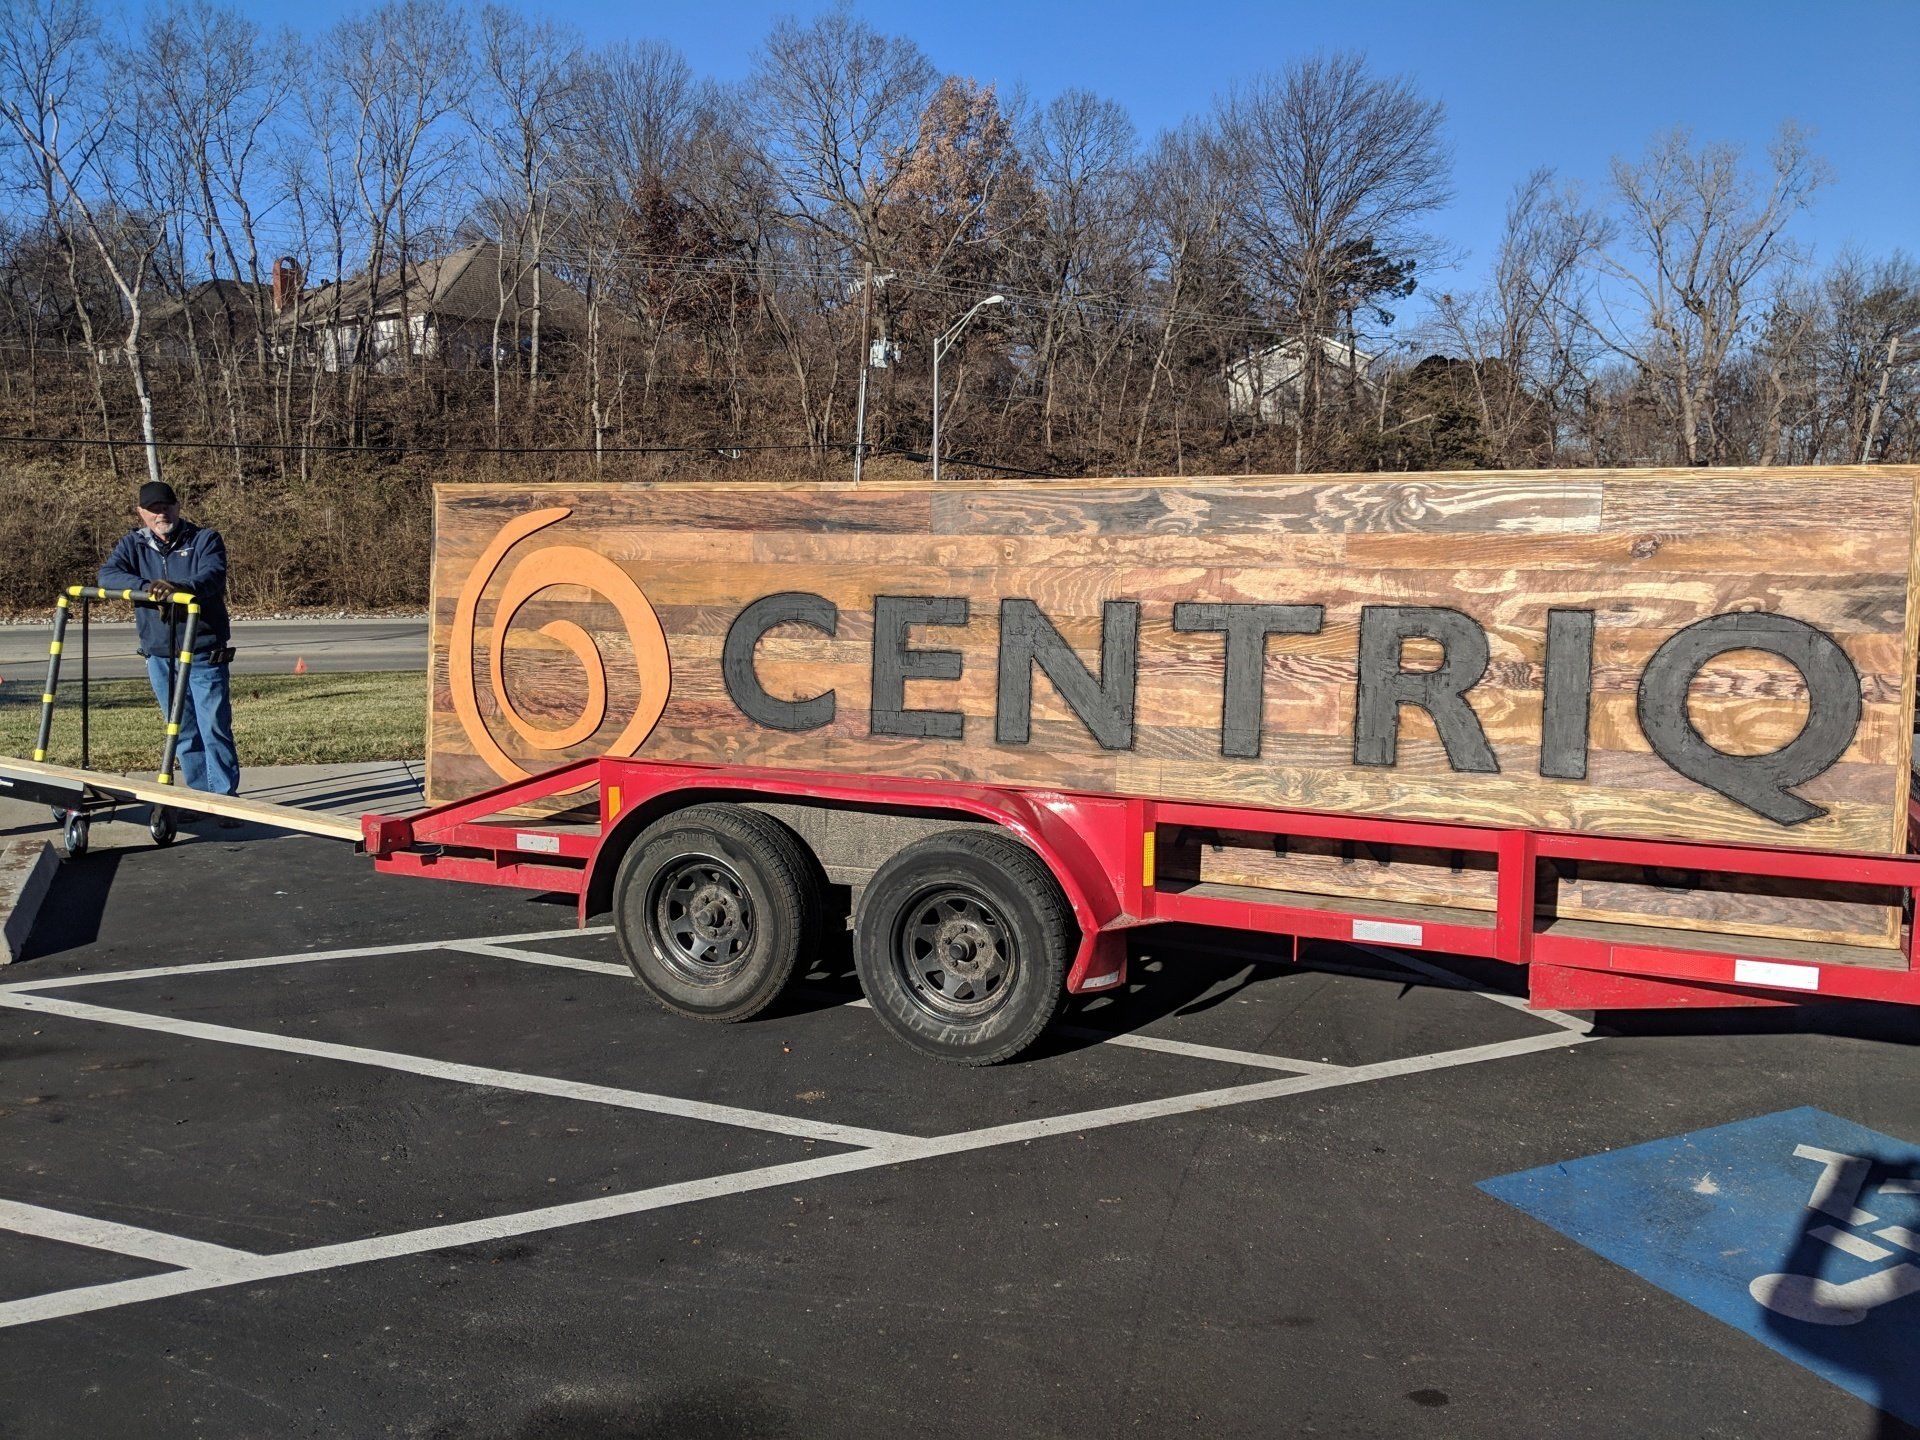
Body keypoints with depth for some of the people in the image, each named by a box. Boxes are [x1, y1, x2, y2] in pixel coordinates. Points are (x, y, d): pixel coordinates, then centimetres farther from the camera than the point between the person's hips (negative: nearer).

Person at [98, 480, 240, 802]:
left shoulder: (204, 539, -1)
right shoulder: (133, 544, 9)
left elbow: (213, 576, -19)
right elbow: (107, 574, -8)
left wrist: (180, 588, -40)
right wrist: (147, 587, -27)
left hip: (204, 654, -4)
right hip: (159, 655, 4)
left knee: (214, 727, -8)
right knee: (183, 732, 11)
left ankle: (225, 796, -4)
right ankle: (199, 795, 20)